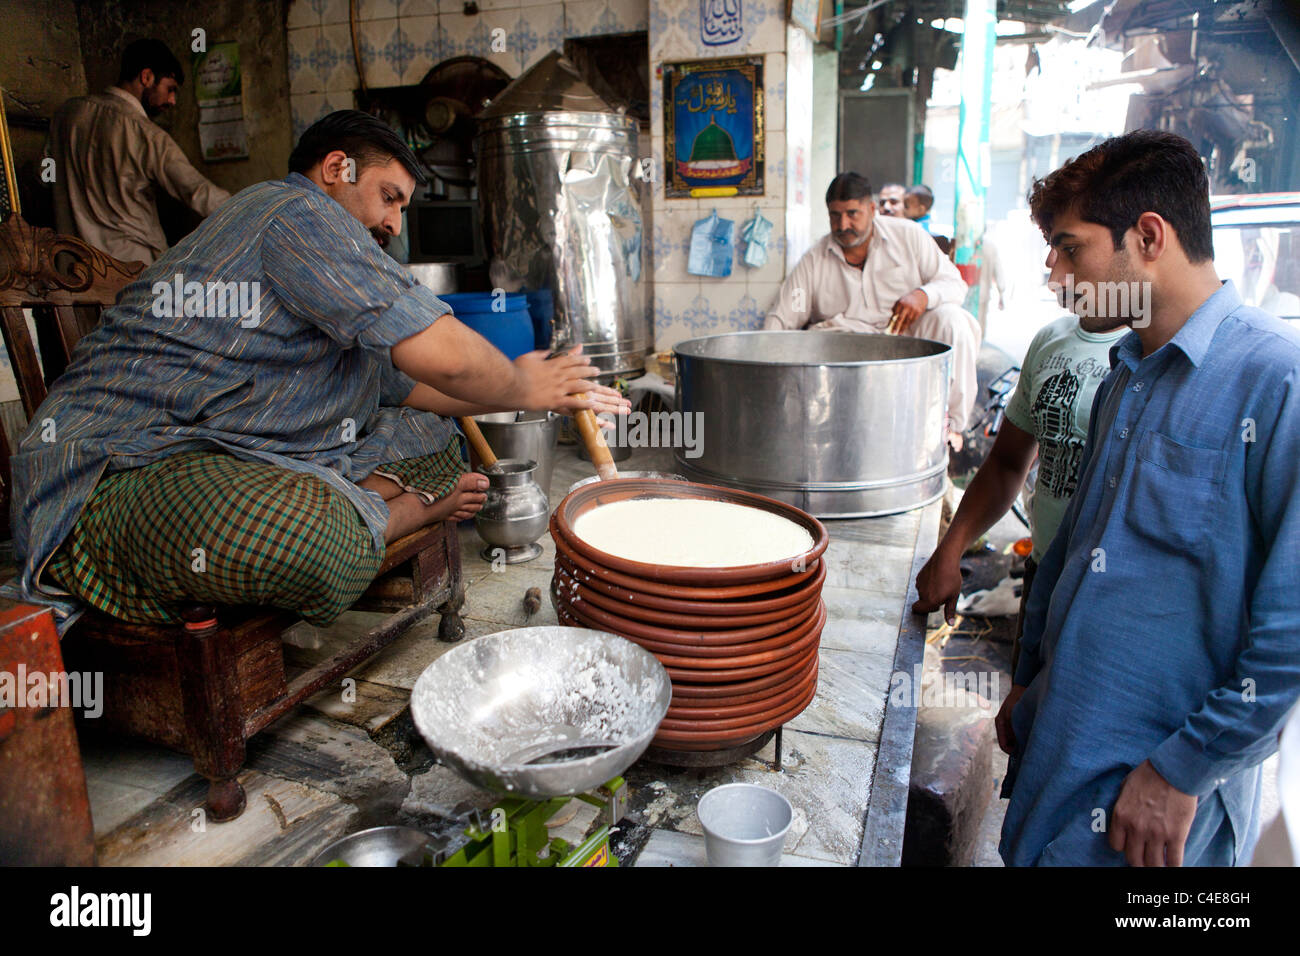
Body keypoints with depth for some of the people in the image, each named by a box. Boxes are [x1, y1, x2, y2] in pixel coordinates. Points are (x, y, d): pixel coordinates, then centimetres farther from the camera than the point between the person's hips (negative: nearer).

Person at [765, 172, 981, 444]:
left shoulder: (908, 235, 5)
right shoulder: (813, 261, 4)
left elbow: (954, 283, 4)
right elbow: (780, 318, 1)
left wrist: (924, 295, -19)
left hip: (908, 333, 1)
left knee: (953, 319, -28)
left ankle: (951, 423, -19)